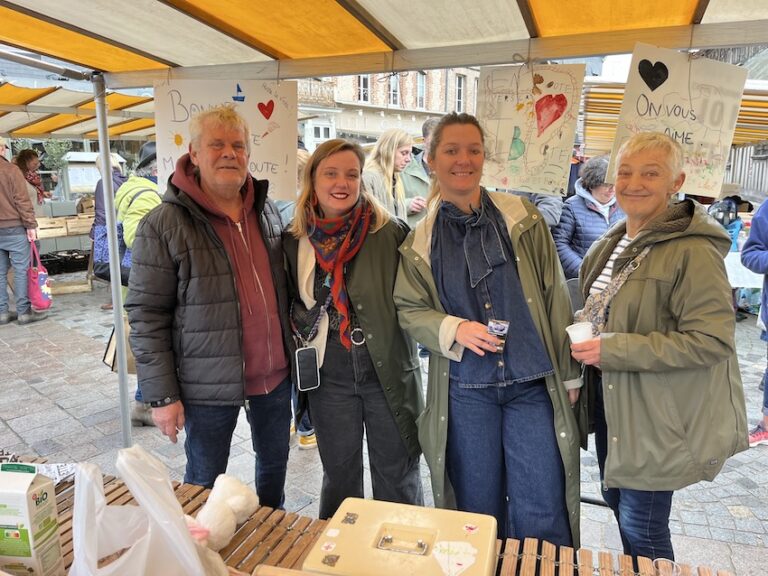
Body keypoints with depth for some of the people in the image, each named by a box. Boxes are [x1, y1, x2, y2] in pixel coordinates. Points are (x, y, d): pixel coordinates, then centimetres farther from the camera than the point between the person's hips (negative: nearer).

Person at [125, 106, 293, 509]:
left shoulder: (266, 211, 4)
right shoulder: (163, 225, -13)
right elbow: (146, 315, -12)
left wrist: (294, 354, 12)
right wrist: (161, 394, -13)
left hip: (274, 374, 6)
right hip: (208, 383, -5)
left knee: (275, 462, 23)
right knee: (205, 482, 13)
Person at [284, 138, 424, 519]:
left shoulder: (390, 233, -8)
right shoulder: (294, 242, 1)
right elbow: (290, 304, 14)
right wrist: (305, 326, -1)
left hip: (389, 373, -2)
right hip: (329, 377, 3)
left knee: (398, 474, 13)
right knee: (338, 474, 20)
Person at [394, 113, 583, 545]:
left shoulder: (523, 217, 0)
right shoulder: (420, 239, 3)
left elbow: (555, 298, 3)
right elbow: (409, 309, 5)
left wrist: (570, 376, 3)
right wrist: (453, 329, -15)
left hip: (533, 385, 0)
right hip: (464, 390, 1)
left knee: (542, 516, 4)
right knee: (478, 511, 15)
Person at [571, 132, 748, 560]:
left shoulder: (694, 252, -19)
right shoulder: (613, 244, 7)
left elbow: (711, 341, -24)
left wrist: (613, 349, -26)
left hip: (661, 414, -8)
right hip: (613, 402, 8)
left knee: (643, 525, 5)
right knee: (618, 501, 22)